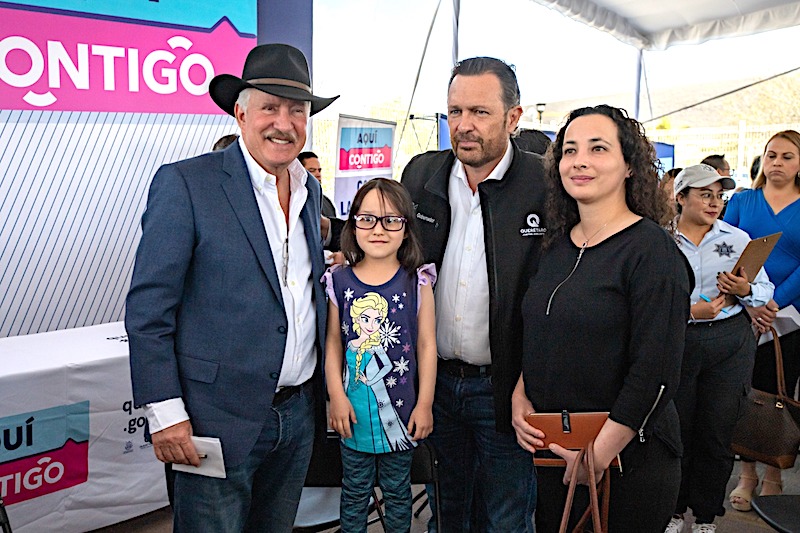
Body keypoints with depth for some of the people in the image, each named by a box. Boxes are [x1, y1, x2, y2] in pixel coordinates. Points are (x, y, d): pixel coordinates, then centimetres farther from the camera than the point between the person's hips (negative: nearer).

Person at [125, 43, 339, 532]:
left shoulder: (310, 189, 9)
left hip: (299, 414, 6)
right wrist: (165, 414, -15)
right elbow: (148, 309, -12)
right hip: (220, 419, -6)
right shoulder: (184, 183, -11)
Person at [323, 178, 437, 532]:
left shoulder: (417, 282, -5)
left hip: (401, 407, 0)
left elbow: (427, 345, -3)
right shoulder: (340, 282, -3)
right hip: (354, 409, 1)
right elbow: (333, 343, 0)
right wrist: (336, 395, -6)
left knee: (397, 492, 17)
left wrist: (424, 404, -5)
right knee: (354, 492, 17)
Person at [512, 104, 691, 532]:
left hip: (627, 459, -6)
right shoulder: (556, 245, 5)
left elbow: (656, 372, -19)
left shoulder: (652, 251, -14)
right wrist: (519, 398, -1)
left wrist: (597, 455, -18)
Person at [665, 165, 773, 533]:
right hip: (676, 343, -2)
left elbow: (765, 290, 9)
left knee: (717, 433, 8)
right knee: (676, 430, 7)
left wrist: (745, 290, -12)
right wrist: (689, 311, -20)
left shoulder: (737, 238, 9)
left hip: (730, 341, 2)